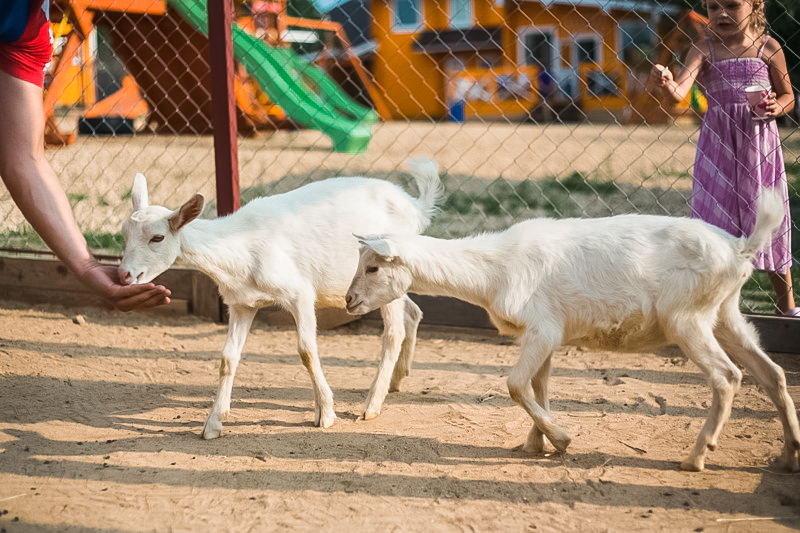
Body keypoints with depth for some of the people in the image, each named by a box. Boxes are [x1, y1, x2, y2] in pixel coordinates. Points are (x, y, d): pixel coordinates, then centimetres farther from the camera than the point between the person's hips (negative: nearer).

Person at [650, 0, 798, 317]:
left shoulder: (767, 47, 0)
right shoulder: (704, 49, -3)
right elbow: (679, 93, -18)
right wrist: (665, 83, -40)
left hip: (759, 141, 0)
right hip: (717, 143, 0)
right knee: (714, 219, 1)